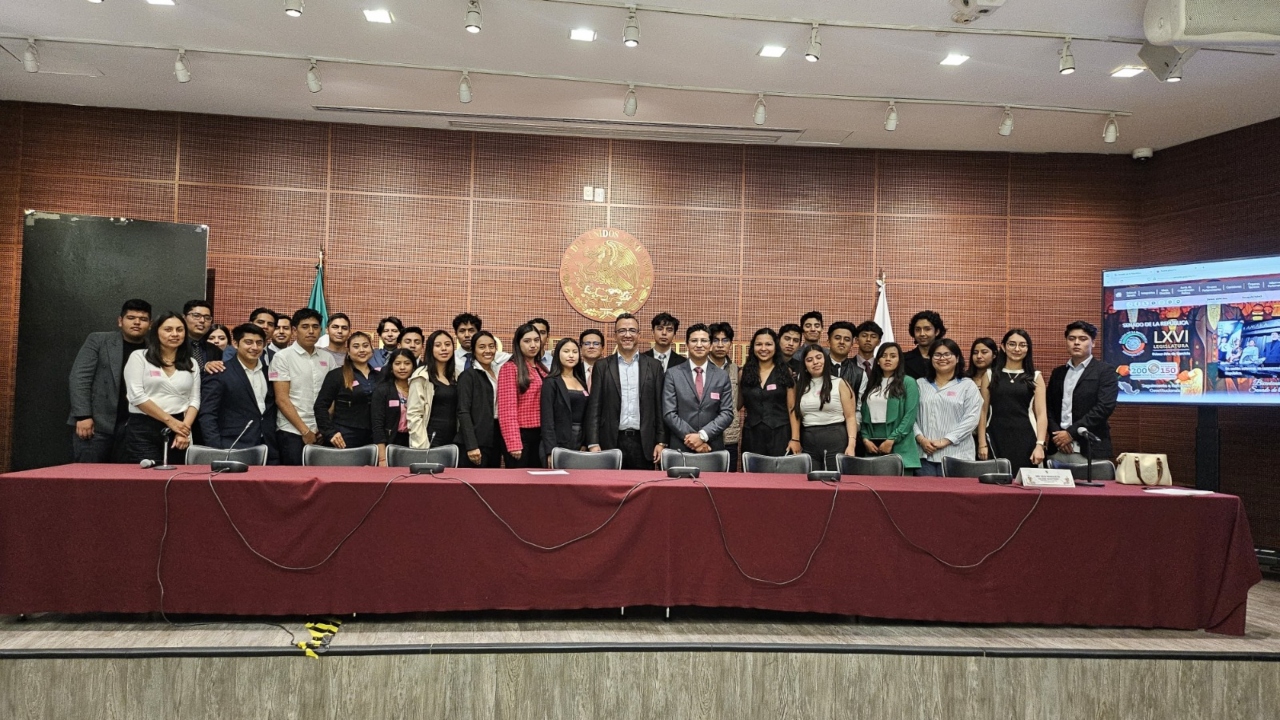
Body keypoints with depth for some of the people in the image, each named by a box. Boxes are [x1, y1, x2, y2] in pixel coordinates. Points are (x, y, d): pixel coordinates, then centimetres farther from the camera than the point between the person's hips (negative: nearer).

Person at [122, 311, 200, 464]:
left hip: (178, 430, 3)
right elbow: (137, 396, -7)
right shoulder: (139, 357, 2)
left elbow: (194, 400, 7)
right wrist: (169, 420, -10)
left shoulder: (191, 364, 12)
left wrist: (184, 431, -8)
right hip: (143, 430, -3)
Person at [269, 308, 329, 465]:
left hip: (320, 433, 4)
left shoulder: (327, 358, 10)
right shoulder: (283, 357, -2)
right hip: (292, 432, -3)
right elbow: (282, 400, -6)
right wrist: (304, 430, -9)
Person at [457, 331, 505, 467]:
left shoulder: (498, 374, 15)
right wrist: (471, 446, -20)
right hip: (477, 442, -6)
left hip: (496, 440, 6)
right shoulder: (468, 376, -4)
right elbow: (463, 412, -12)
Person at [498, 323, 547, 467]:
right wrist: (514, 443, -19)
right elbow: (507, 408, -14)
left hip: (539, 435, 7)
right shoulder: (510, 368, -8)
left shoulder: (541, 369, 14)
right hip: (521, 435, -7)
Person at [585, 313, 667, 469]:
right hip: (611, 443, 0)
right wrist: (593, 444, -6)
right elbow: (594, 408, 2)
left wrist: (661, 442, 1)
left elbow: (660, 407, 7)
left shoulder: (654, 366, 8)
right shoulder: (602, 367, 6)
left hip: (644, 444, 1)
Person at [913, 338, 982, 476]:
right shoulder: (920, 384, 15)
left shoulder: (968, 386, 6)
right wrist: (921, 438, -7)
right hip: (925, 453, 2)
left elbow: (971, 419, -4)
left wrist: (945, 441, -11)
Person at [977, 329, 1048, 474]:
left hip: (1025, 440, 0)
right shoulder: (990, 375, 7)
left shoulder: (1035, 377, 8)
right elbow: (983, 411, 5)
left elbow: (1041, 414, 2)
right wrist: (982, 444, -1)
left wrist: (1040, 445, -9)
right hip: (996, 440, 0)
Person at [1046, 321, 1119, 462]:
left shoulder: (1105, 371, 1)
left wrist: (1071, 433, -14)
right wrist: (1056, 434, -5)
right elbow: (1049, 407, 13)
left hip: (1089, 450, -4)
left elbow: (1104, 407, -11)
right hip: (1058, 449, 4)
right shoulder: (1058, 372, 16)